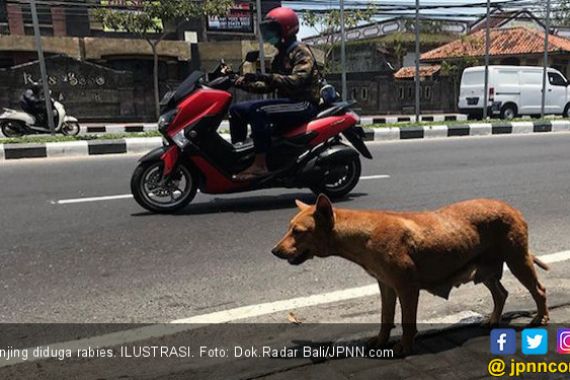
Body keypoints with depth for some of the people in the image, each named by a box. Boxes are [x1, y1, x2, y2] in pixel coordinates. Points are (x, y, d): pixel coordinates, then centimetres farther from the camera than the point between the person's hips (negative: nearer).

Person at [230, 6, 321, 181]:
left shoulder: (301, 52, -7)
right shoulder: (280, 56, 21)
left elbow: (297, 80, -24)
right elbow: (270, 86, 19)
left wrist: (266, 77, -33)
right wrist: (246, 84, 3)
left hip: (304, 104, -9)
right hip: (288, 103, 9)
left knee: (258, 110, -33)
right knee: (237, 109, 1)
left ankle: (260, 165, -34)